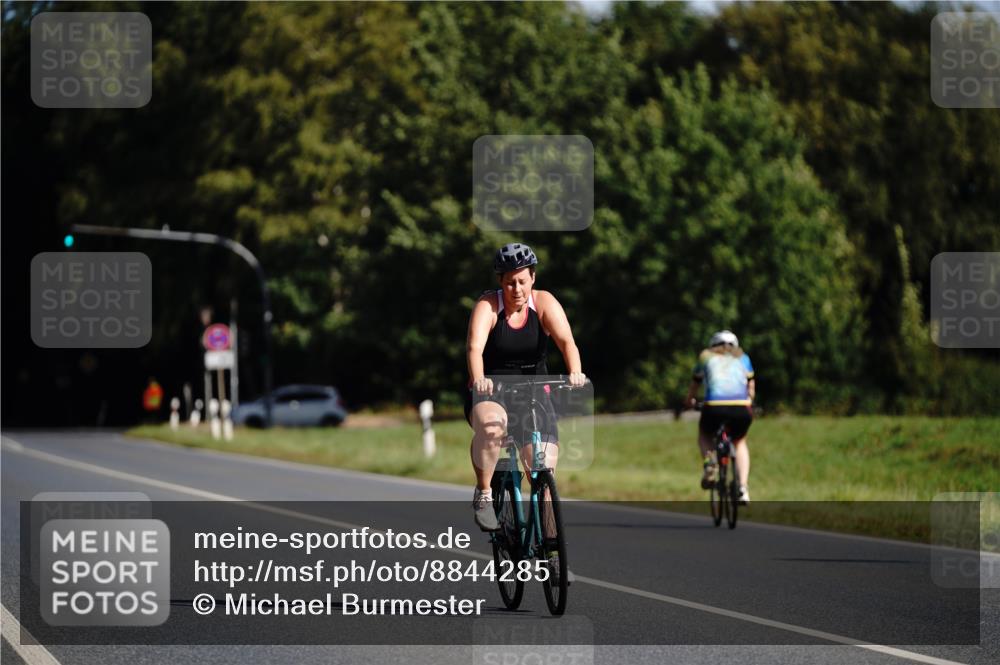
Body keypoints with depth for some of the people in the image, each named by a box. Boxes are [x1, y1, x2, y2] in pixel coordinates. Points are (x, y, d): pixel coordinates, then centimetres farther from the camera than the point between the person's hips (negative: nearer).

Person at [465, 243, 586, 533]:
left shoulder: (543, 302, -5)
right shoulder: (488, 305, -10)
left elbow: (566, 341, -20)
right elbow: (474, 346, -26)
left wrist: (575, 373, -40)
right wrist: (478, 378, -47)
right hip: (490, 394, -2)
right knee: (491, 426, -37)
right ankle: (483, 495, -17)